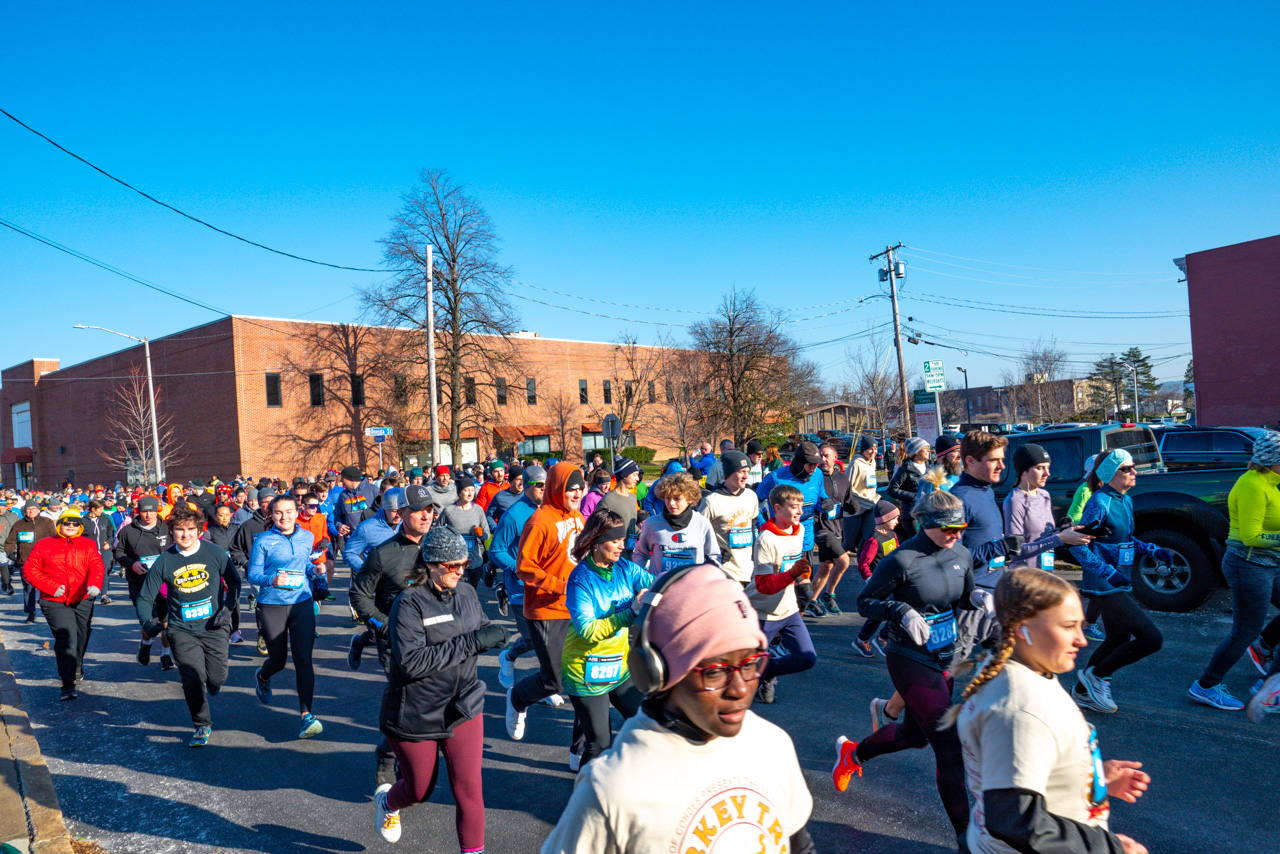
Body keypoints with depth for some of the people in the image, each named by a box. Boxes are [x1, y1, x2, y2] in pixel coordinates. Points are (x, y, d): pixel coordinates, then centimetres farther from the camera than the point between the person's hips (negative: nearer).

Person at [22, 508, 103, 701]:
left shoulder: (88, 545, 5)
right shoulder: (44, 545, 4)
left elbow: (97, 567, -8)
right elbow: (29, 570, 3)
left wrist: (94, 585, -29)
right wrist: (52, 587, -10)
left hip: (83, 601, 2)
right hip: (55, 602, -2)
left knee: (81, 640, 14)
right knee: (66, 640, -14)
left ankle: (76, 669, 44)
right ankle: (68, 685, -10)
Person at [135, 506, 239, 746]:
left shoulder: (215, 553, -5)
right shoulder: (164, 561, -3)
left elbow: (234, 583, 6)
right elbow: (145, 597, 3)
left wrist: (226, 610, -6)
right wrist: (147, 622, -15)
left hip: (213, 627, 0)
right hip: (182, 629, 0)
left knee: (217, 678, 2)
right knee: (193, 678, -11)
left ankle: (210, 685, 42)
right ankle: (202, 726, 11)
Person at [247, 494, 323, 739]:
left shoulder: (307, 537, 6)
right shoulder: (263, 541, -6)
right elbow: (253, 574, -4)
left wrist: (313, 569, 0)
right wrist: (273, 580, -24)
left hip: (302, 603, 2)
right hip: (272, 606, -2)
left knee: (303, 659, -8)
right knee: (278, 661, 11)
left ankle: (307, 715, -6)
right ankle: (262, 677, 49)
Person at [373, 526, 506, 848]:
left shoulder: (467, 593, -3)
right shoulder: (409, 603, -21)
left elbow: (479, 629, 13)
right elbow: (412, 661, -30)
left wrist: (492, 634, -12)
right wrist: (470, 642, -33)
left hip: (462, 710, 3)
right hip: (416, 716, -3)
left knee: (469, 789, -4)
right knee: (420, 790, 19)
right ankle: (387, 802, 54)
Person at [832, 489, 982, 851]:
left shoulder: (961, 555, -1)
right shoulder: (902, 560, -20)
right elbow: (865, 602, -12)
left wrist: (978, 598, -8)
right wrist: (902, 611, -28)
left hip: (945, 659, 8)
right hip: (911, 661, -7)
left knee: (916, 733, 23)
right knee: (951, 747, -6)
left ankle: (852, 752, 49)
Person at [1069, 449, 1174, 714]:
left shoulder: (1125, 501, 10)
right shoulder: (1100, 502, -18)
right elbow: (1078, 546, -21)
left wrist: (1153, 550, 8)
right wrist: (1109, 572, -28)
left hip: (1119, 583, 10)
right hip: (1105, 586, -10)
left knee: (1118, 641, 18)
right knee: (1152, 639, -11)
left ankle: (1082, 691, 32)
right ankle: (1096, 675, 5)